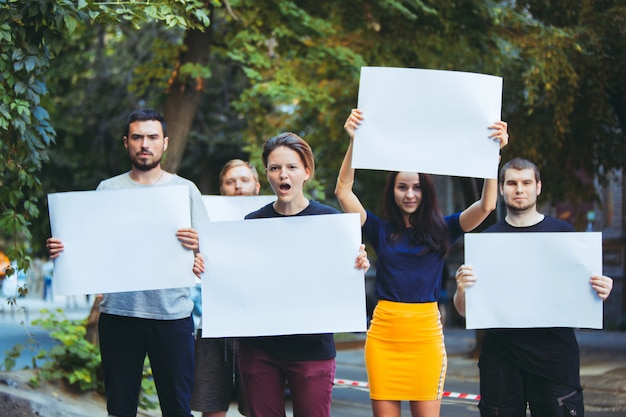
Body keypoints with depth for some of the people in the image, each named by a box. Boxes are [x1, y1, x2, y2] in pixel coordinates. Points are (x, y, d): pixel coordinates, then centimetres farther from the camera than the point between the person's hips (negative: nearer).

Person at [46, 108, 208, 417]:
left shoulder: (185, 189, 7)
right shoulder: (108, 189, 11)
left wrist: (196, 245, -21)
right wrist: (62, 249, -10)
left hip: (171, 311, -1)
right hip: (118, 312, 1)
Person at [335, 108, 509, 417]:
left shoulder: (441, 231, 6)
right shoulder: (380, 230, 6)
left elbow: (486, 205, -7)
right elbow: (343, 192, -3)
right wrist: (353, 141, -14)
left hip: (426, 334, 0)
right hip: (383, 334, 1)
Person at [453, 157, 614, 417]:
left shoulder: (562, 233, 7)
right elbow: (464, 311, 6)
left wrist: (601, 291, -11)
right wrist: (461, 289, -16)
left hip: (554, 354, -1)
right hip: (500, 356, 1)